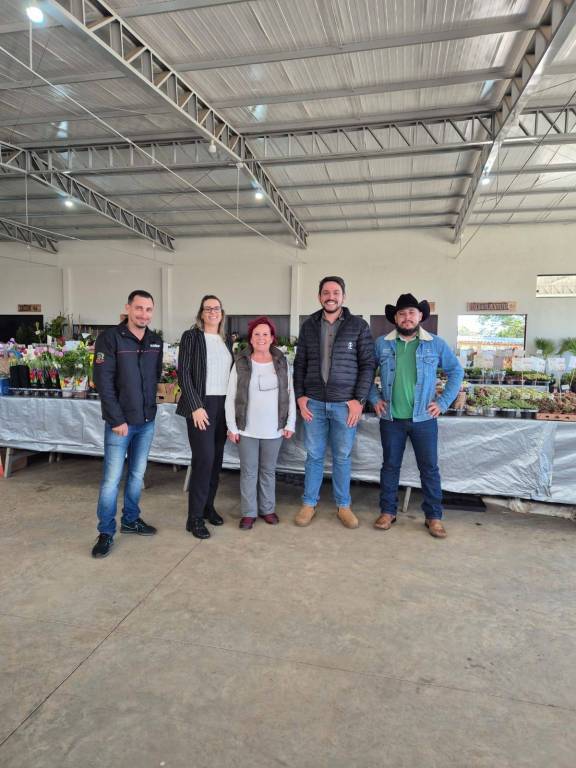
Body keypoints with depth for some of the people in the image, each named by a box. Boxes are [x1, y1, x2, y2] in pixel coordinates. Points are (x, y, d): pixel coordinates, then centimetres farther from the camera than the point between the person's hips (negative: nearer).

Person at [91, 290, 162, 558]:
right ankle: (106, 532, 16)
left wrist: (149, 406, 7)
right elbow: (103, 382, -14)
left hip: (147, 421, 5)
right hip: (120, 421, -5)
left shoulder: (156, 342, 5)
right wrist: (117, 420, -16)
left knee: (137, 475, 16)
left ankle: (130, 520, 32)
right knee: (112, 478, 1)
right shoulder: (110, 338, -10)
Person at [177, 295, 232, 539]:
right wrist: (196, 406, -15)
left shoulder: (226, 340, 14)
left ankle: (208, 506, 24)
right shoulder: (191, 336, -2)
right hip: (201, 404, -5)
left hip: (223, 404, 6)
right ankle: (194, 517, 1)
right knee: (204, 459, -10)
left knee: (216, 458, 9)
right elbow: (183, 373, -8)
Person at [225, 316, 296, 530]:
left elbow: (290, 394, 5)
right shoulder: (241, 363, -3)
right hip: (246, 429, -1)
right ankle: (249, 512, 21)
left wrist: (290, 423, 0)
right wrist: (232, 427, -5)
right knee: (248, 472, 8)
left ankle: (267, 509, 29)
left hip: (273, 430, 1)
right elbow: (231, 397, -1)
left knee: (268, 471, 14)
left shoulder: (282, 362, 2)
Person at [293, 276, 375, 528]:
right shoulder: (309, 326, 7)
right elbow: (300, 364, 9)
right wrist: (300, 396, 0)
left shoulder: (359, 326, 0)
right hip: (314, 403, 2)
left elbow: (367, 364, -2)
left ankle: (343, 506, 25)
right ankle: (309, 504, 25)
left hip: (345, 404, -1)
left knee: (343, 457, 9)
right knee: (314, 456, 11)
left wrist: (359, 400, -9)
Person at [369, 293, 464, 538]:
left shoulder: (436, 344, 1)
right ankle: (387, 511, 24)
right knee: (390, 466, 10)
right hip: (391, 419, 1)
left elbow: (456, 371, 7)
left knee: (429, 468, 6)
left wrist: (443, 402, -1)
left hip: (424, 419, 0)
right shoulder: (382, 344, 1)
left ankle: (434, 517, 20)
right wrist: (374, 398, 0)